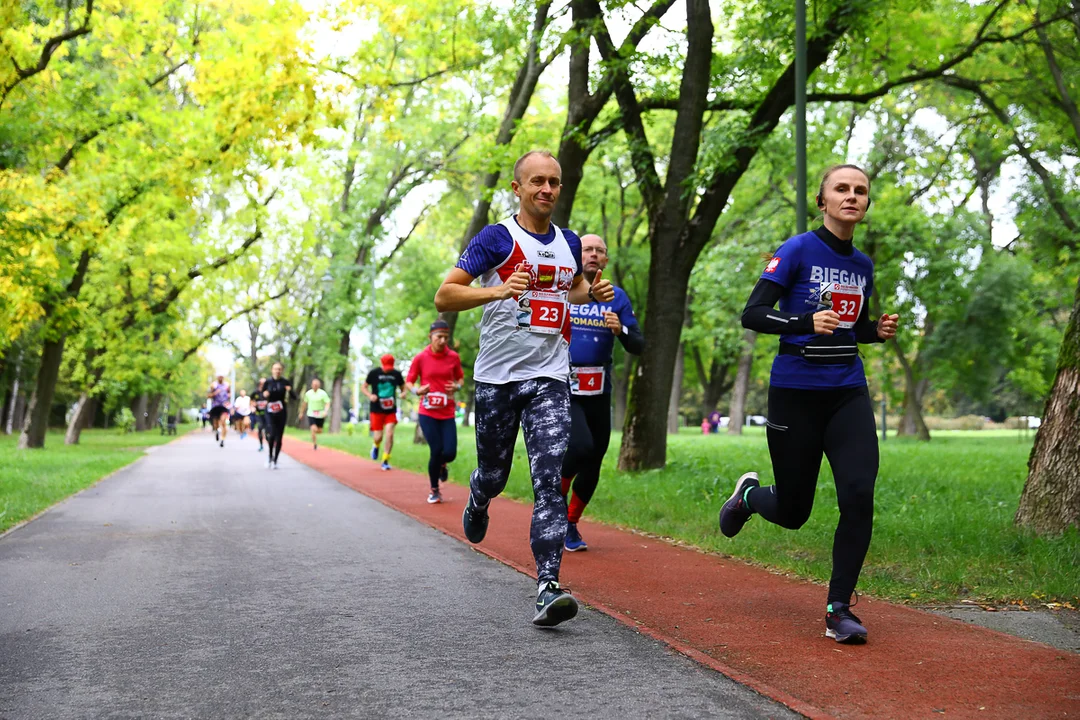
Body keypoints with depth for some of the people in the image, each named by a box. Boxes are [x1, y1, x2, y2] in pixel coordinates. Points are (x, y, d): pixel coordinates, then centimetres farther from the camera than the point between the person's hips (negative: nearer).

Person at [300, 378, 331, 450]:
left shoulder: (323, 393, -8)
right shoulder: (308, 393, 0)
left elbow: (327, 403, -12)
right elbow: (304, 403, 14)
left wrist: (325, 411, -30)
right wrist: (301, 412, 21)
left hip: (320, 415, 0)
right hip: (311, 414, 0)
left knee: (319, 431, 10)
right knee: (313, 429, -18)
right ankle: (314, 444, -4)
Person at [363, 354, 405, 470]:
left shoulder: (397, 374, -1)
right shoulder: (374, 373, -6)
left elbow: (403, 387, 13)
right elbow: (364, 386, 4)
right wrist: (370, 395, -15)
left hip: (390, 410, 1)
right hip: (376, 410, -1)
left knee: (389, 434, -11)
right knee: (378, 437, -3)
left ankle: (385, 461, 4)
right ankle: (376, 446, 36)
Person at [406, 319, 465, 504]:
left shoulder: (453, 357, 0)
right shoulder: (420, 358, -5)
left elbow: (460, 378, 14)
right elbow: (408, 382, 3)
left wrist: (457, 386, -9)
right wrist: (417, 390, -19)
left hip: (447, 413, 2)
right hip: (427, 413, -2)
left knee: (450, 453, -8)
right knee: (436, 451, -8)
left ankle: (441, 465, 32)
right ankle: (434, 490, 15)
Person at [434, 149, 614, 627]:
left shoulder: (569, 244, 11)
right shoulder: (496, 238, -5)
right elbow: (444, 297, -10)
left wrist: (594, 293, 9)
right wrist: (497, 290, -26)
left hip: (549, 378, 2)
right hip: (497, 377, -2)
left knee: (549, 483, -11)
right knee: (494, 475, 13)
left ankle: (547, 587, -15)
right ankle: (478, 501, 50)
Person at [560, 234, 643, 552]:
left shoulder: (617, 297, 6)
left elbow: (638, 347, 4)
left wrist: (621, 330, -16)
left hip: (599, 391, 4)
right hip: (561, 386, -4)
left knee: (592, 463, 7)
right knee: (581, 446, -24)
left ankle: (570, 525, 28)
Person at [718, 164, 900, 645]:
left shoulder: (862, 265, 11)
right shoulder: (798, 250, -7)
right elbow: (752, 314, -12)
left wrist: (878, 330, 4)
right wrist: (807, 323, -27)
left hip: (848, 393, 4)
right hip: (795, 393, -4)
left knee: (859, 496, -15)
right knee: (792, 512, 6)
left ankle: (839, 610, -4)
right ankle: (748, 495, 42)